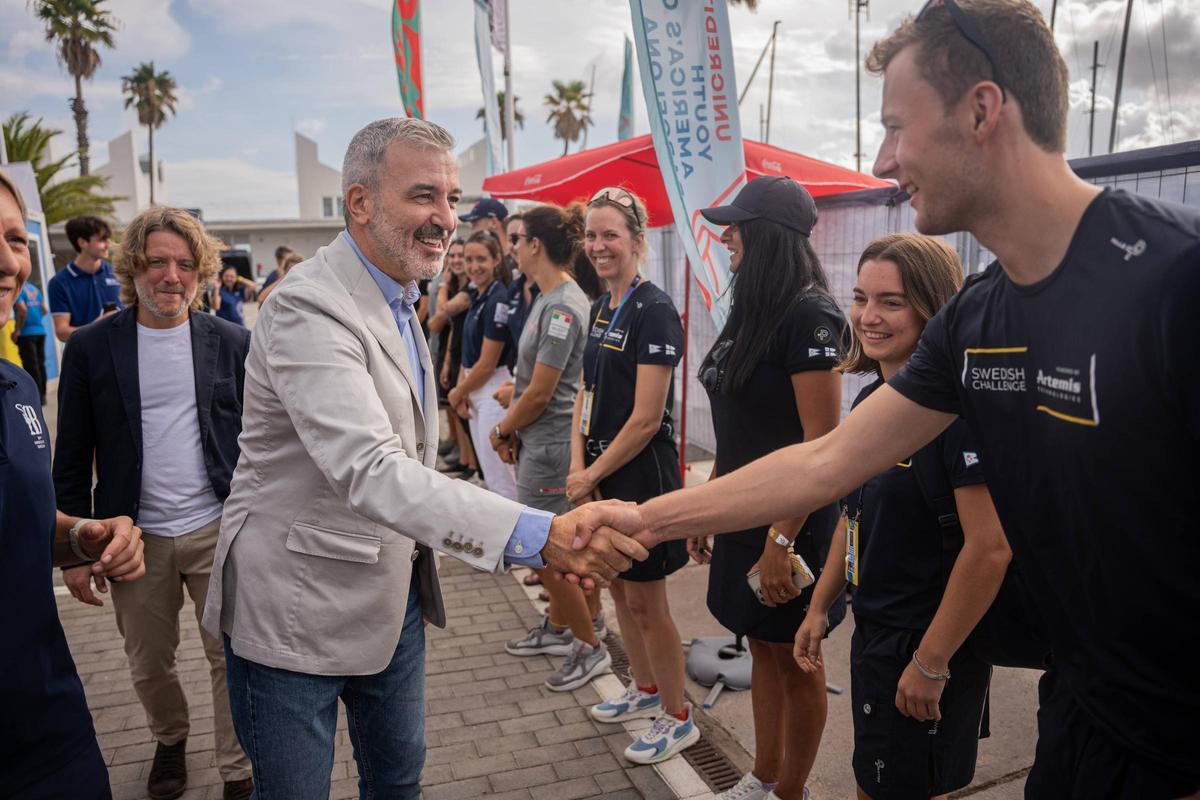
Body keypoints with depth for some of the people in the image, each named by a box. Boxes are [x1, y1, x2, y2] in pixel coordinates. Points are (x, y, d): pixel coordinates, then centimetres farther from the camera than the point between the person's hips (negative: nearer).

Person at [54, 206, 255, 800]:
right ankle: (170, 739, 47)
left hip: (220, 531, -1)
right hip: (137, 539, 1)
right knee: (149, 666, 18)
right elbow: (72, 460, 1)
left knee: (234, 659, 6)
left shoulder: (232, 342, -3)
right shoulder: (90, 348, -3)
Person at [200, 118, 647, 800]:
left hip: (395, 596, 8)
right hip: (298, 609, -8)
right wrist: (541, 535, -45)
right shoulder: (308, 309, -24)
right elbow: (370, 472, -37)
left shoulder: (398, 300, 7)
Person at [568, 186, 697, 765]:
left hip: (640, 474, -8)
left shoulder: (654, 311, -17)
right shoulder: (601, 308, 9)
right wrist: (578, 465, -2)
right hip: (600, 473, 8)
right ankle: (645, 689, 40)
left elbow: (646, 419, -20)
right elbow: (587, 392, 11)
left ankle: (677, 717, 23)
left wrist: (593, 475, -12)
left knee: (645, 599, 4)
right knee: (618, 587, 19)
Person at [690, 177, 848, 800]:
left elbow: (822, 444, -21)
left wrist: (782, 540, -22)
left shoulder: (810, 316, -18)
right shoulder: (752, 310, 8)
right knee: (762, 647, 19)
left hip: (791, 519, -8)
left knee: (794, 657, 9)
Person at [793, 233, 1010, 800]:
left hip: (932, 646, -8)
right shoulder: (872, 398, 4)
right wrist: (820, 607, 13)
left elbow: (990, 548, -24)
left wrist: (931, 663, -19)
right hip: (874, 634, 8)